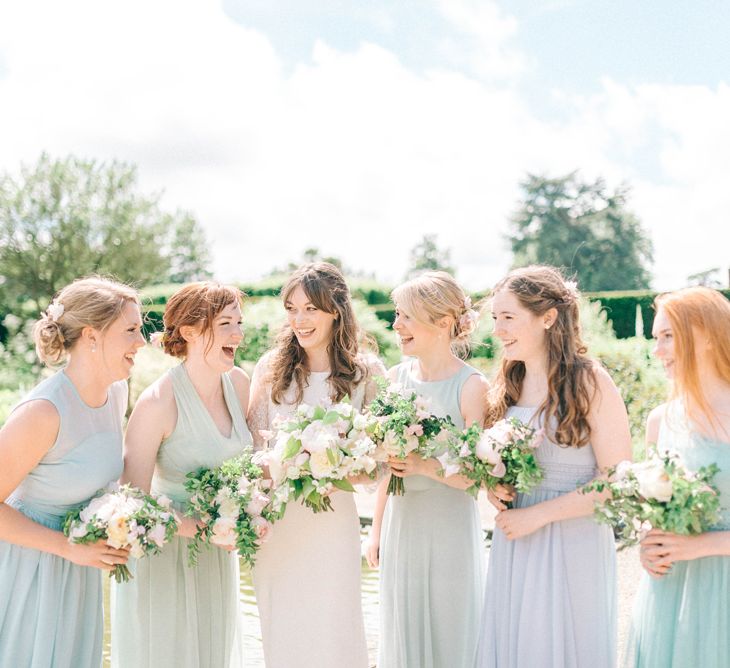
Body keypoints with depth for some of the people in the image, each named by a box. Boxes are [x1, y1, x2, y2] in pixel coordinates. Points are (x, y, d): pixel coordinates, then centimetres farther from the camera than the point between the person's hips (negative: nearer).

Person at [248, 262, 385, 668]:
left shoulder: (367, 373, -3)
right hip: (274, 524, 2)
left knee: (332, 632, 8)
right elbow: (253, 443, 1)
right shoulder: (272, 368, 2)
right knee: (280, 631, 14)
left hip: (332, 521, -2)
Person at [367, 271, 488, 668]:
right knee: (402, 632, 16)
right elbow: (388, 464, 10)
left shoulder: (471, 386, -13)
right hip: (400, 521, 5)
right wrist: (377, 528, 13)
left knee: (448, 633, 9)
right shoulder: (396, 377, 2)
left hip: (449, 526, -5)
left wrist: (425, 466, -28)